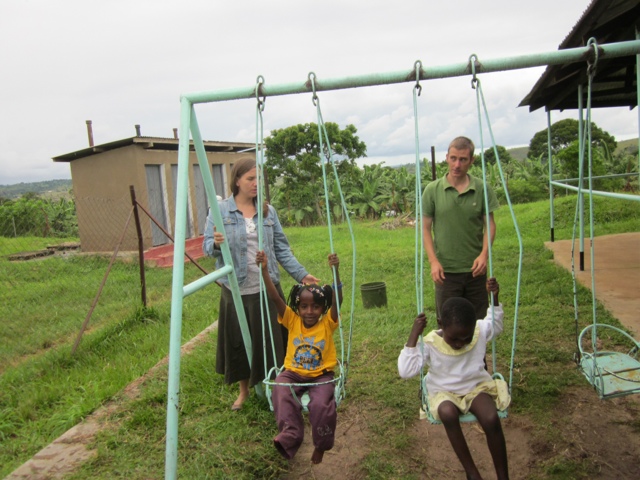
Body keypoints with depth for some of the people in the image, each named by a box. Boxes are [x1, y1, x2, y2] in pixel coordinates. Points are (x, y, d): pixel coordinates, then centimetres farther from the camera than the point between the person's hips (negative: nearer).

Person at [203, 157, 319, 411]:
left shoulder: (268, 211, 5)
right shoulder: (220, 210, -2)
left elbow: (282, 248, 6)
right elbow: (207, 247, -4)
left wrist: (301, 274, 0)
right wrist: (216, 243, -27)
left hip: (267, 288, 1)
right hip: (236, 289, -1)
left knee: (270, 340, 7)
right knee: (239, 342, 11)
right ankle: (244, 390, 33)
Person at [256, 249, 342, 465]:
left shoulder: (327, 324, -8)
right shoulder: (292, 321, -4)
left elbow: (338, 300, -23)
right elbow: (275, 298, -14)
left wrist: (335, 271, -38)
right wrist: (264, 270, -25)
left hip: (321, 375, -2)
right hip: (293, 373, 2)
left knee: (321, 404, -27)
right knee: (282, 395, -29)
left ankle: (321, 445, -3)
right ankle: (290, 436, -26)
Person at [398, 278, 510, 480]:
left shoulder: (480, 331, -12)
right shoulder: (430, 343, -20)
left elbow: (496, 325, 13)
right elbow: (406, 371, -27)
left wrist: (494, 298, -1)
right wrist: (414, 335, -33)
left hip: (476, 386, 2)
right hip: (444, 392, -2)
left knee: (492, 419, -30)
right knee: (448, 414, -37)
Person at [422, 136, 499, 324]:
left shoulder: (482, 189, -3)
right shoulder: (433, 190, -5)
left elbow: (490, 224, 3)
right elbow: (425, 228, -1)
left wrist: (484, 253, -12)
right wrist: (433, 261, -11)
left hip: (475, 268, 1)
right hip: (446, 270, -1)